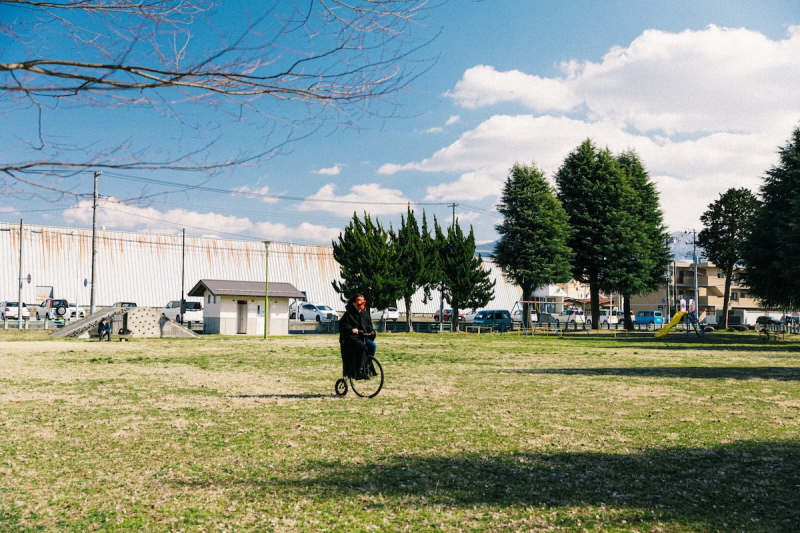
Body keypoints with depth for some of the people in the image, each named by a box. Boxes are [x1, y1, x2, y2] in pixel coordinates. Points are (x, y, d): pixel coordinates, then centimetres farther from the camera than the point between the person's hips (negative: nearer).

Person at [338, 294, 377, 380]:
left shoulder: (364, 313, 16)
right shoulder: (349, 314, -4)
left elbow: (368, 324, 22)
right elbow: (342, 325, -11)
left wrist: (371, 330, 0)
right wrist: (351, 329, -27)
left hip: (363, 337, 7)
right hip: (351, 338, -7)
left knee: (373, 346, -17)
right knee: (361, 347, -33)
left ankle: (368, 367, -2)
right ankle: (359, 372, -30)